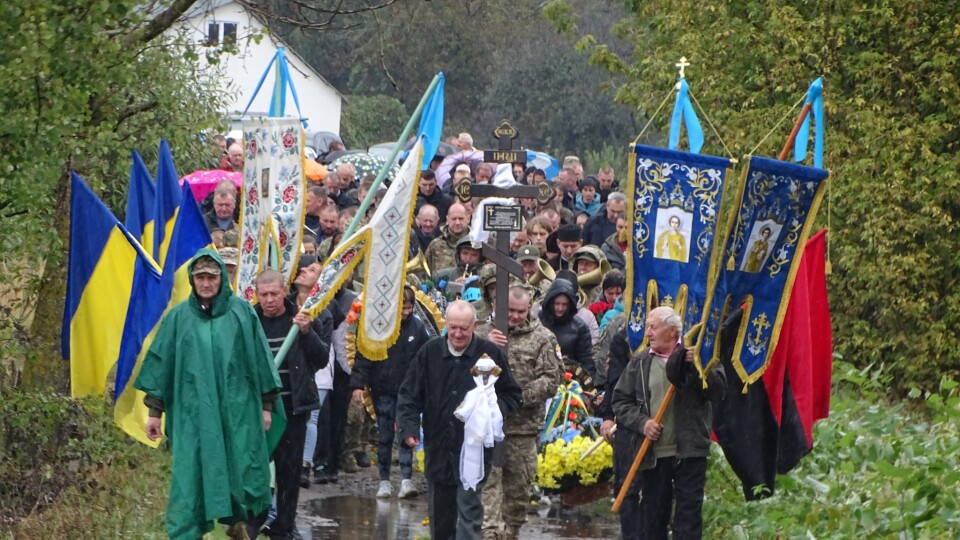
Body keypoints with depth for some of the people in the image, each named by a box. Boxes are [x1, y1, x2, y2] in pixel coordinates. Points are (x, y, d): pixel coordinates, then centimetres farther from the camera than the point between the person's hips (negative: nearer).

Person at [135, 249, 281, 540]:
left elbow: (259, 359, 6)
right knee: (190, 476, -4)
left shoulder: (241, 311, 2)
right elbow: (161, 363, 6)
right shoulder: (179, 317, 3)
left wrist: (266, 405, 6)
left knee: (243, 471, 5)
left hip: (237, 410, 0)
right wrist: (154, 412, 5)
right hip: (193, 413, 0)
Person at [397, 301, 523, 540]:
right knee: (439, 509, 14)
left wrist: (495, 408, -15)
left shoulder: (490, 354, -4)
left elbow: (513, 396, 5)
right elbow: (409, 394, 7)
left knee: (469, 509, -8)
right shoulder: (430, 352, 3)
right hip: (437, 446, 3)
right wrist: (408, 428, -5)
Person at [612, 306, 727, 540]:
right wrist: (641, 422, -6)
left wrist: (697, 367, -20)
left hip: (690, 452, -3)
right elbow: (620, 401, 10)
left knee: (689, 512, -3)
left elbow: (718, 390, -8)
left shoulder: (697, 356, 1)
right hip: (652, 455, 3)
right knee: (653, 513, 8)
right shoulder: (639, 363, 9)